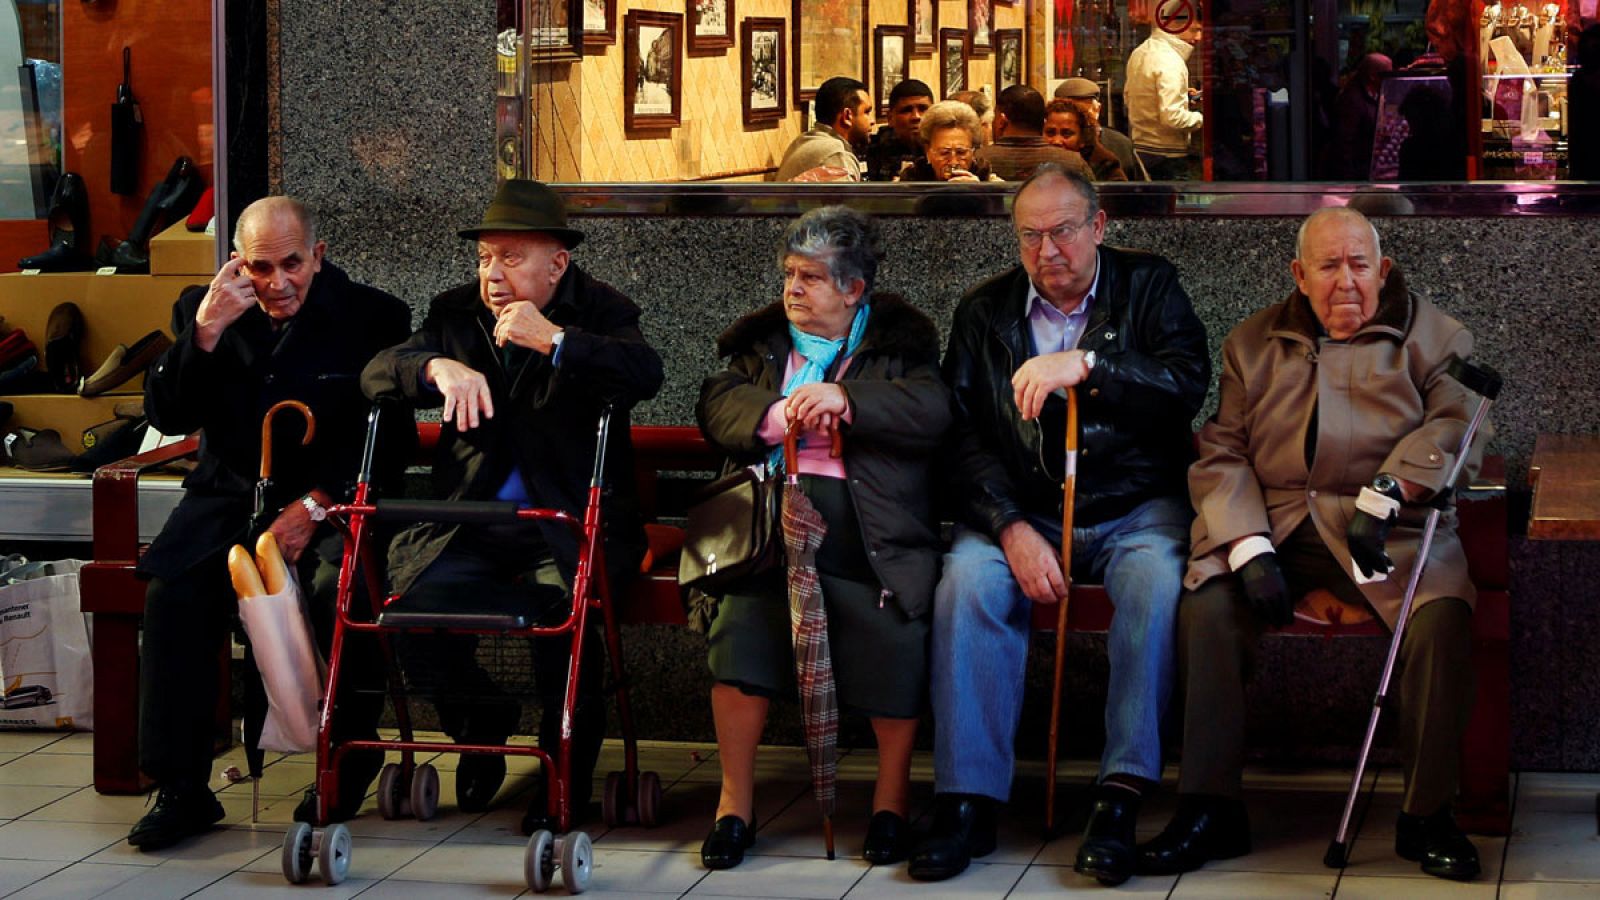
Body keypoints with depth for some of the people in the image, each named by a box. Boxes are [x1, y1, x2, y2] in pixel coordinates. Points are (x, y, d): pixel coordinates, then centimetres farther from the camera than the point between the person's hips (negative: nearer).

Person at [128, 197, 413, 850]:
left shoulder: (371, 317, -1)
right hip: (230, 496, 2)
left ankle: (351, 753, -9)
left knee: (339, 588, -34)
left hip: (333, 501, -2)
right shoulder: (201, 311, 6)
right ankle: (181, 789, -20)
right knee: (173, 589, -27)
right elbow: (167, 415, -3)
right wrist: (205, 330, -17)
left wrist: (314, 506, -14)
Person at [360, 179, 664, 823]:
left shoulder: (601, 313, 3)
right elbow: (376, 373, -2)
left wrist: (554, 342, -27)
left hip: (572, 525, -3)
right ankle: (483, 722, 10)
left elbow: (646, 374, -18)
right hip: (469, 522, 3)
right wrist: (439, 367, -24)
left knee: (561, 604, -33)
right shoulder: (456, 313, 12)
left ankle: (567, 764, -9)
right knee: (414, 605, -23)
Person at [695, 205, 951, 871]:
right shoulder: (762, 341, 23)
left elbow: (933, 412, -4)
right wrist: (777, 414, -10)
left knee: (897, 628, -26)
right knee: (741, 620, -23)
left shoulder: (900, 343, 14)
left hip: (870, 526, -2)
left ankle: (892, 796, -5)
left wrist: (845, 401, -15)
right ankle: (735, 801, -9)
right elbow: (716, 408, 9)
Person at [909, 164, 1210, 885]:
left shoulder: (1149, 287, 5)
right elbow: (964, 437, 1)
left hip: (1136, 506, -1)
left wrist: (1085, 364, -25)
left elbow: (1187, 385, -11)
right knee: (966, 581, -29)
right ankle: (967, 803, -27)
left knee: (1156, 580, -34)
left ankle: (1121, 796, -31)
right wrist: (1011, 529, -15)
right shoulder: (984, 312, 9)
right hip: (1022, 508, 2)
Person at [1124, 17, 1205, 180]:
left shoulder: (1139, 53, 8)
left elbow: (1128, 97, 21)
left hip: (1140, 150, 9)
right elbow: (1171, 116, -25)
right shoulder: (1170, 62, -19)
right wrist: (1201, 118, -9)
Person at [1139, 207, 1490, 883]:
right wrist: (1249, 549, -10)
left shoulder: (1430, 336, 12)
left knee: (1443, 613, -30)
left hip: (1387, 526, -2)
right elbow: (1221, 455, 8)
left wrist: (1385, 495, -20)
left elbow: (1457, 423, -5)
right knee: (1205, 605, -26)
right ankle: (1209, 811, -20)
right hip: (1273, 523, 2)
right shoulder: (1252, 344, 17)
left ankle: (1426, 815, -18)